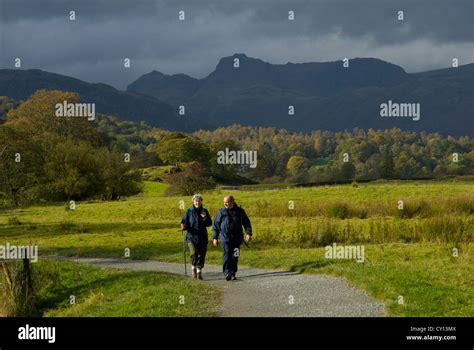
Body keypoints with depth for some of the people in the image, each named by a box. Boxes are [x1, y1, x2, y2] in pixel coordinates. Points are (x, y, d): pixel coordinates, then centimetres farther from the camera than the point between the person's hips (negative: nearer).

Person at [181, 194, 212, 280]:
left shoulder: (204, 211, 6)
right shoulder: (189, 211, 1)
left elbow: (209, 223, 3)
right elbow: (184, 221, 4)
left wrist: (205, 217, -15)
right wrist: (183, 226, -19)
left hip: (202, 237, 2)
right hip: (192, 237, -2)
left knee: (201, 255, 2)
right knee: (194, 254, -16)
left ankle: (199, 271, 18)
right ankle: (193, 268, 10)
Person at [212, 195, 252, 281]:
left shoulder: (240, 211, 7)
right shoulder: (221, 212, 6)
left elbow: (247, 223, 8)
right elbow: (215, 225, 10)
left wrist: (248, 233, -5)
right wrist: (215, 237, 7)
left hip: (237, 237, 1)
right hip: (225, 237, -1)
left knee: (235, 256, 4)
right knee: (227, 255, -15)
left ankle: (233, 273, 15)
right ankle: (227, 273, -22)